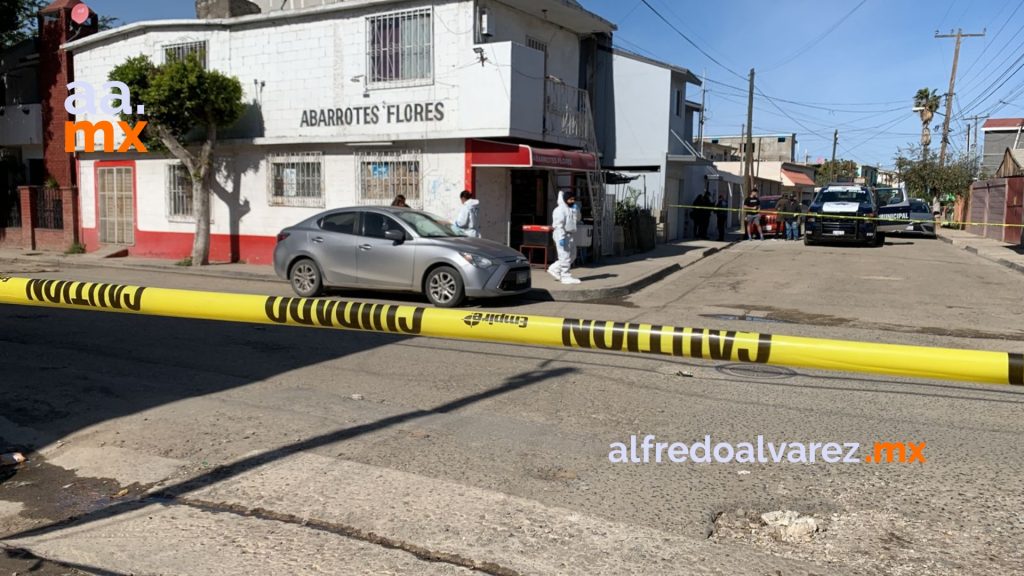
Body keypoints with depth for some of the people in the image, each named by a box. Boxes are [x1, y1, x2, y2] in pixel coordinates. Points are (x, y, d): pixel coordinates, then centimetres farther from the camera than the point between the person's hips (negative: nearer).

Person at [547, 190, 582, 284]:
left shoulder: (571, 209, 15)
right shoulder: (560, 210, -14)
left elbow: (577, 219, 15)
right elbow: (559, 225, -20)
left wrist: (576, 210, -1)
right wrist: (561, 238, -26)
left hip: (570, 235, 10)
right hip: (562, 235, -10)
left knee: (572, 256, 15)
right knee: (565, 256, -7)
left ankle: (554, 269, 22)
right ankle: (565, 277, -1)